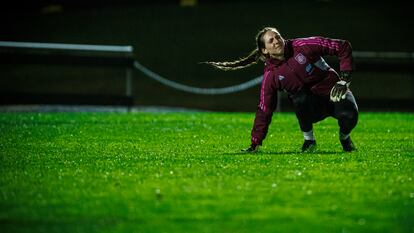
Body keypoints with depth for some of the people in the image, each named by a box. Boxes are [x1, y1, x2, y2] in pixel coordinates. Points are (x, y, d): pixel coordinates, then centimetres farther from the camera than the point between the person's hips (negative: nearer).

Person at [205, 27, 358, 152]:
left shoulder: (303, 46, -12)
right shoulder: (271, 75, -7)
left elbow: (343, 47, -8)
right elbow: (264, 109, -4)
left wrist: (344, 78, -15)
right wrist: (255, 143, -10)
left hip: (333, 93, 0)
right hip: (310, 107, 0)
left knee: (349, 115, -33)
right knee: (299, 97, -36)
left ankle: (344, 137, 5)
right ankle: (308, 140, -12)